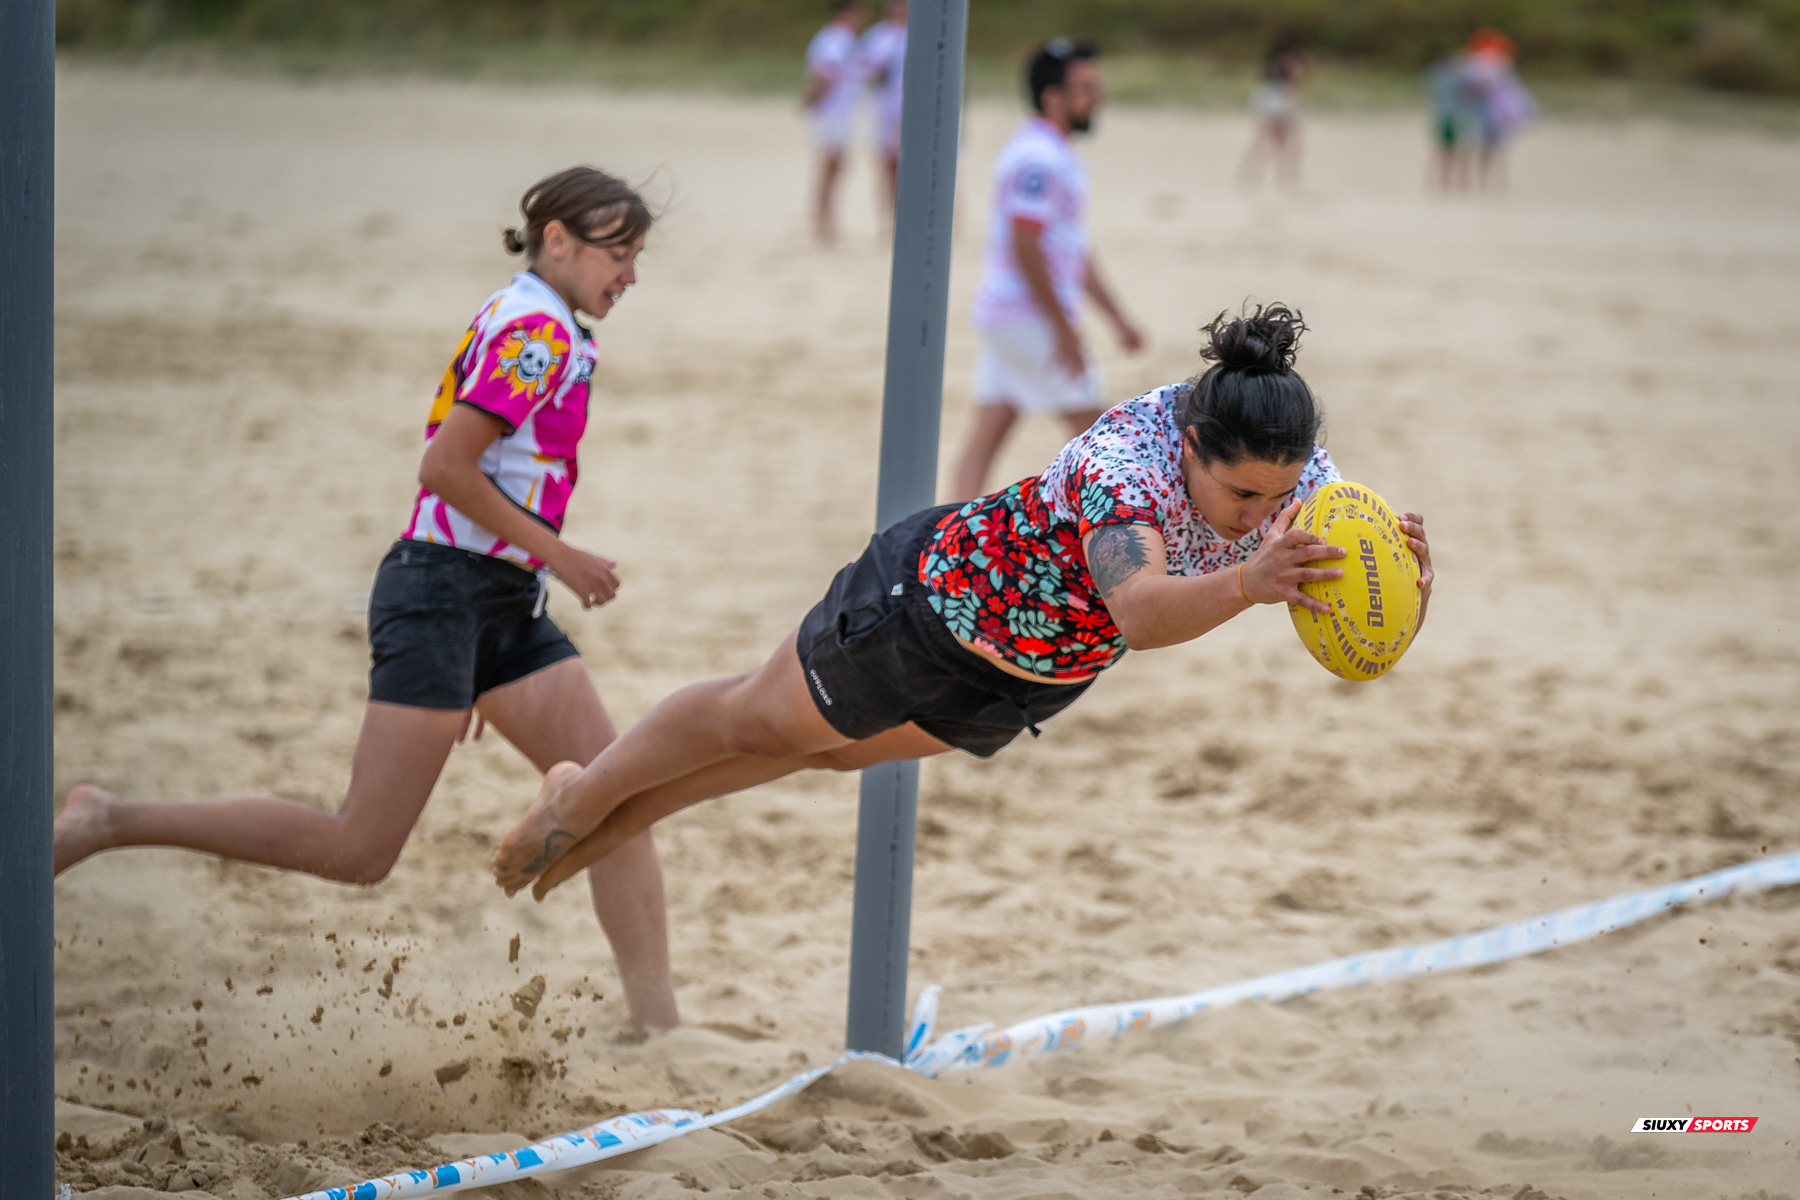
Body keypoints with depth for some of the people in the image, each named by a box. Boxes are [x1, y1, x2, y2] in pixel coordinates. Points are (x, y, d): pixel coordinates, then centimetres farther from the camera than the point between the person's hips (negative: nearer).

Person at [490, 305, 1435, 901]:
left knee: (834, 746, 28)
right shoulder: (1122, 462, -44)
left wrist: (1400, 573, -48)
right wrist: (1244, 585, -76)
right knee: (755, 722, 18)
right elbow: (1140, 612, -59)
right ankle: (584, 796, 48)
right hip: (940, 598, -7)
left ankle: (614, 822, 51)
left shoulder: (1287, 467, -24)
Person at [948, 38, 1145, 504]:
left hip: (1001, 315, 10)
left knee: (986, 436, 6)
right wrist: (1064, 329, -21)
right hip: (1030, 319, -10)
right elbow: (1025, 247, -22)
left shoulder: (1058, 156, 18)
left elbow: (1075, 249, 23)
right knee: (1090, 428, -2)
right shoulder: (1036, 159, -16)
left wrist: (1118, 317, 22)